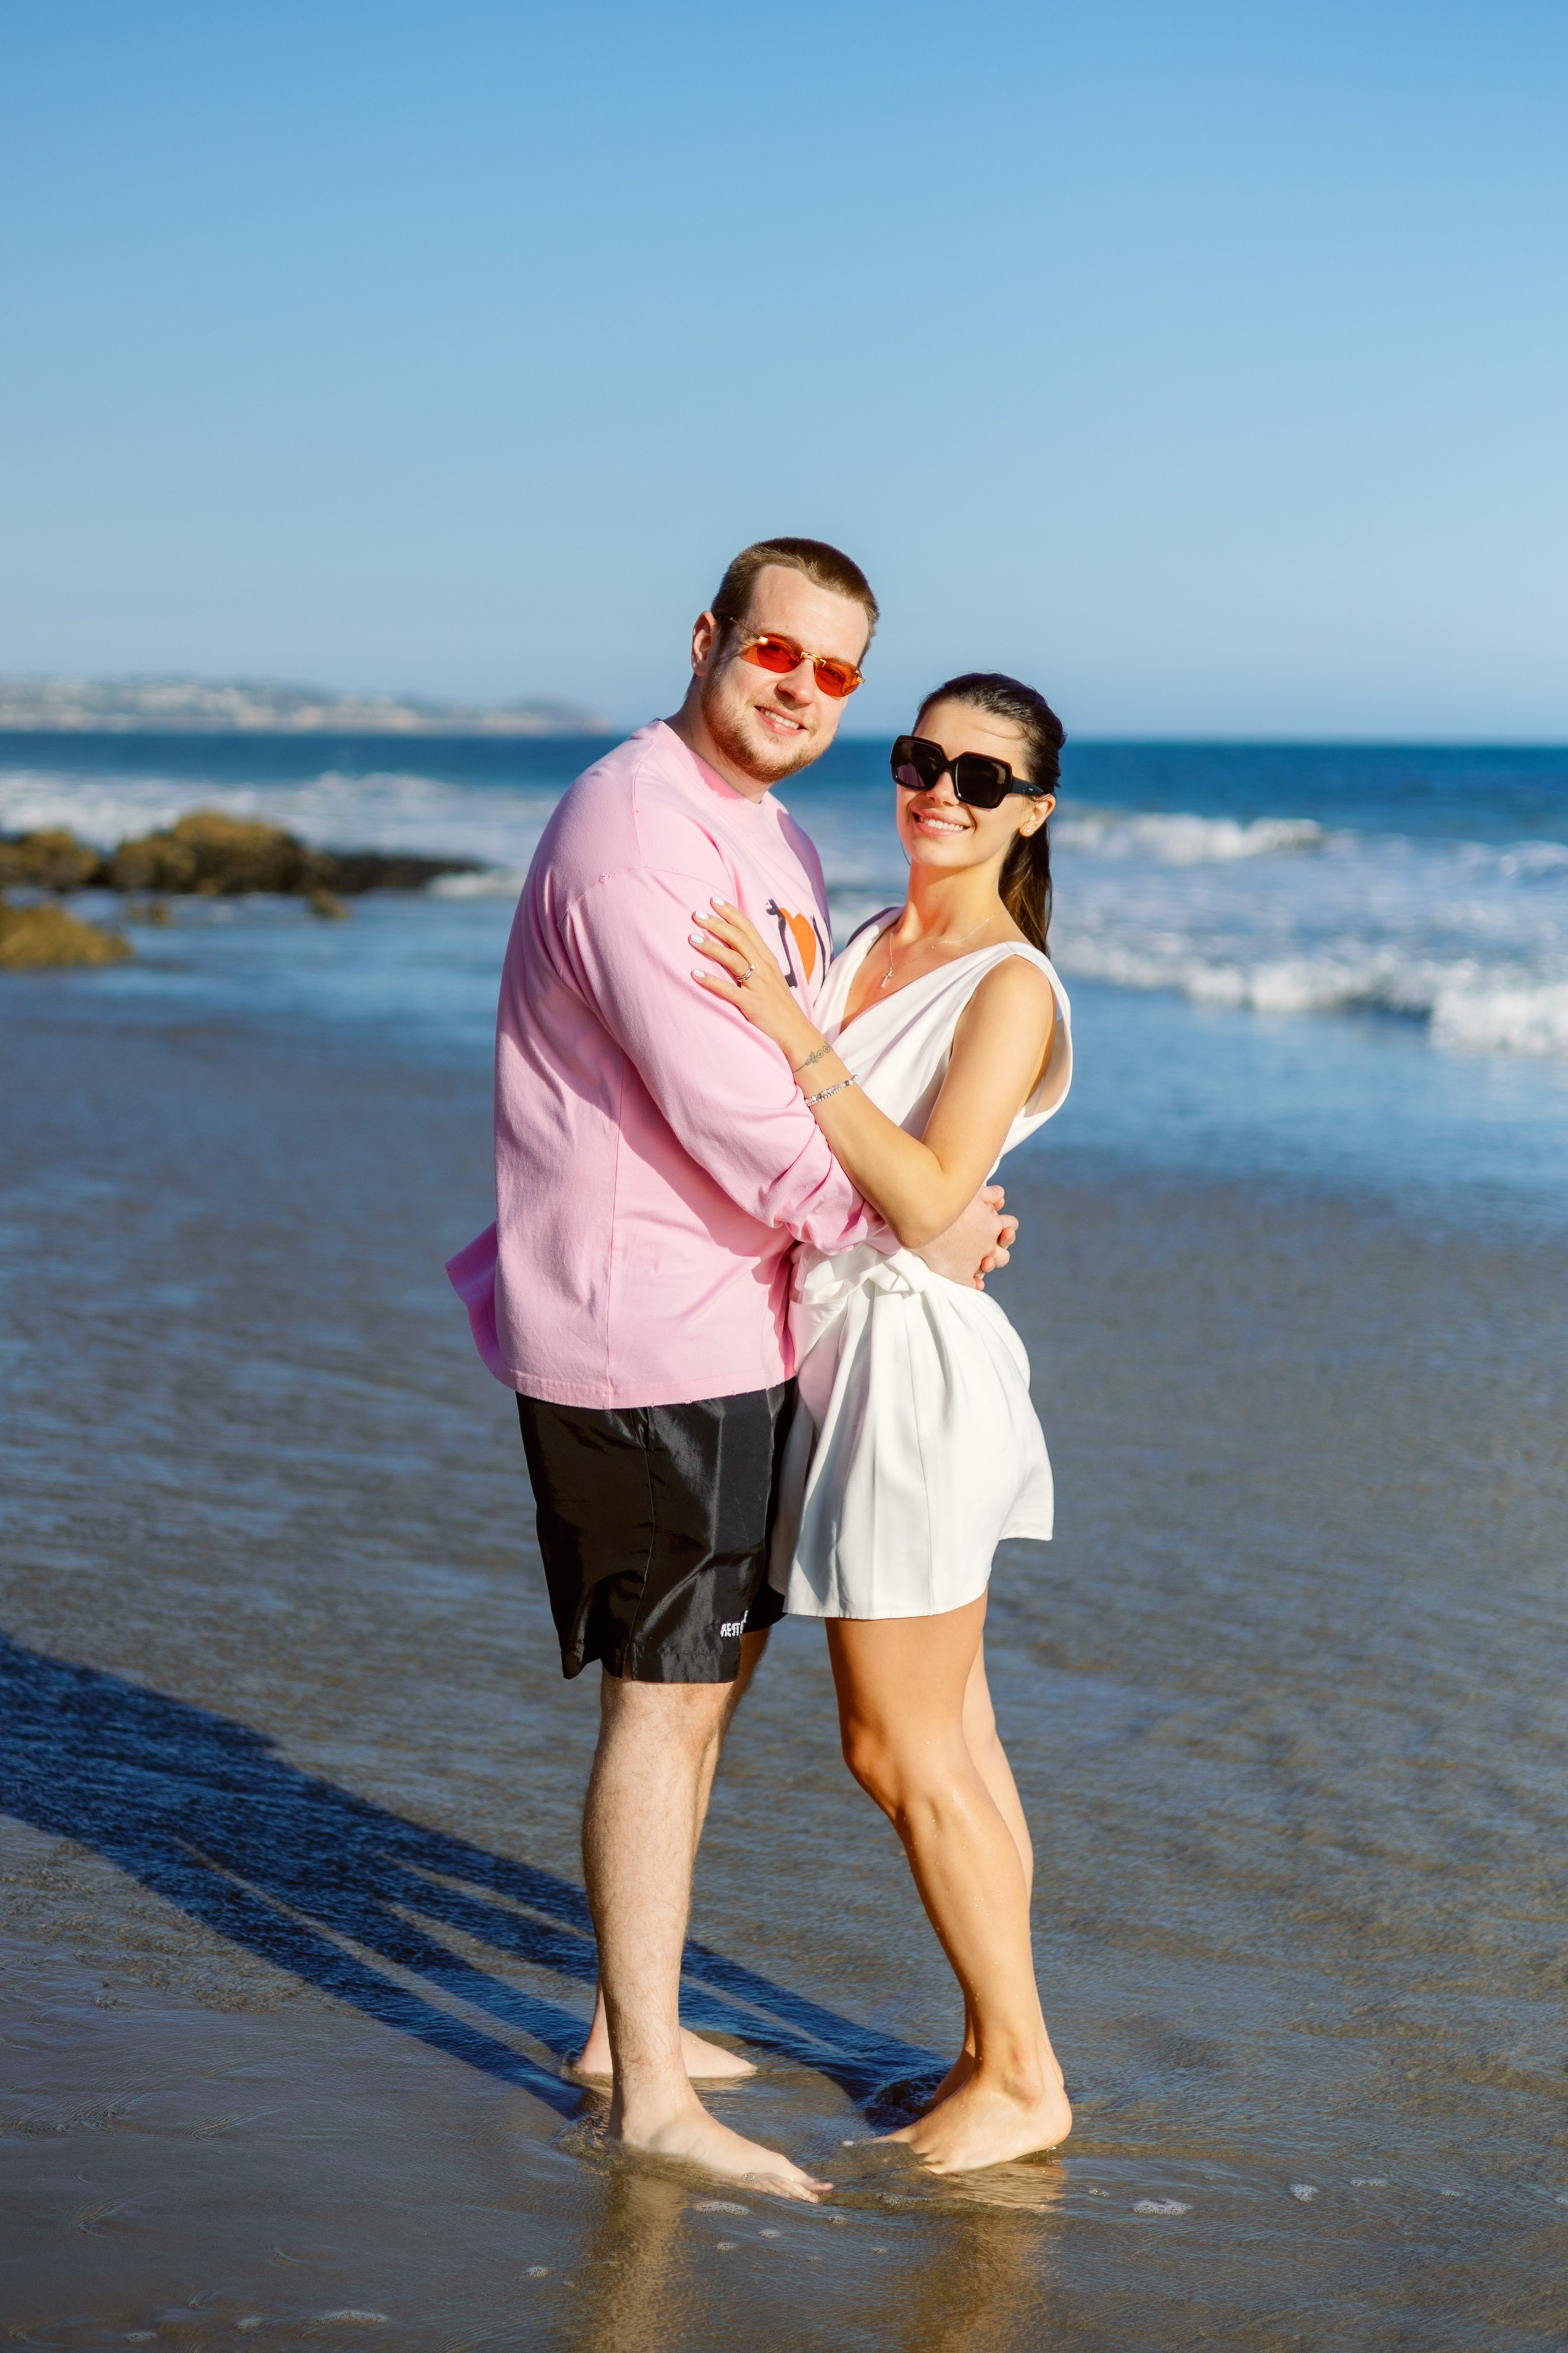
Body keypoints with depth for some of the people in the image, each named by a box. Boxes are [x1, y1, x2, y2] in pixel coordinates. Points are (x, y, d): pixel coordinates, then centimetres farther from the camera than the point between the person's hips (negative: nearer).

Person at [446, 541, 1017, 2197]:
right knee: (663, 1697, -3)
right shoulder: (633, 829, -18)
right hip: (640, 1330, -10)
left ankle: (633, 2019, 32)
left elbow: (807, 1086, 20)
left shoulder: (777, 847, 14)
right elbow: (722, 1107, -22)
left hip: (733, 1325, 10)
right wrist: (907, 1227, -11)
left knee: (718, 1660, 19)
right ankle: (650, 2092, 9)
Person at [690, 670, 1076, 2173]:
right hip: (845, 1351, 8)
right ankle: (996, 2049, 25)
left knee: (901, 1751, -1)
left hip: (916, 1360, -8)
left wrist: (795, 1034, -26)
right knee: (950, 1740, 15)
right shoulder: (869, 946, 10)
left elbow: (927, 1198, -23)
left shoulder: (1011, 987, -14)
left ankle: (1023, 2078, 12)